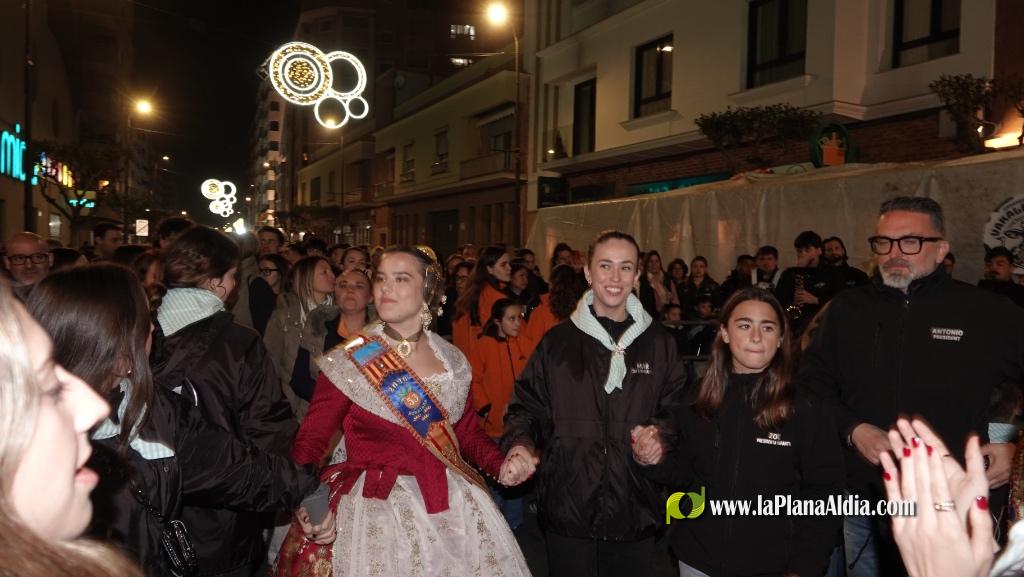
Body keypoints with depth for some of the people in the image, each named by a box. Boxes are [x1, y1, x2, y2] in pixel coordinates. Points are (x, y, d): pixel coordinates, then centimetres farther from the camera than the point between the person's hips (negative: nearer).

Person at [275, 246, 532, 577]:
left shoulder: (452, 361, 4)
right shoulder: (347, 362, -7)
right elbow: (311, 440, -8)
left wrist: (501, 466, -5)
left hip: (454, 503, 4)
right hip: (375, 508, -3)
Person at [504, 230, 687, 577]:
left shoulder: (659, 344, 7)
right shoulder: (557, 341, 3)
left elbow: (676, 410, 12)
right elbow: (527, 406, 7)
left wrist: (660, 433, -8)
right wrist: (520, 443, -11)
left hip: (635, 509, 1)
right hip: (568, 505, -1)